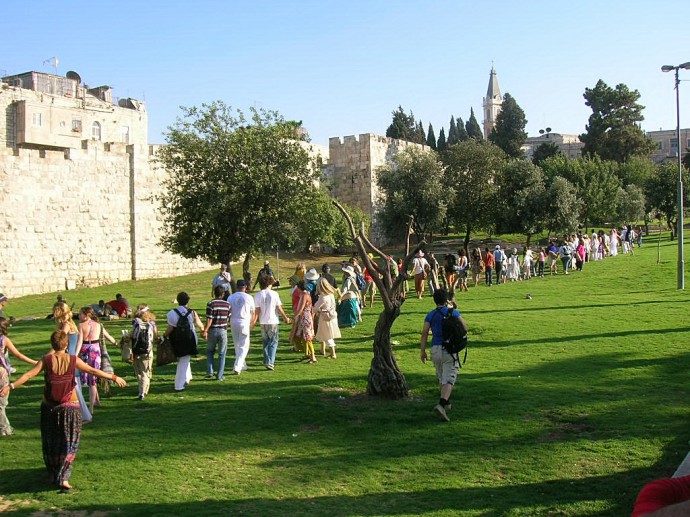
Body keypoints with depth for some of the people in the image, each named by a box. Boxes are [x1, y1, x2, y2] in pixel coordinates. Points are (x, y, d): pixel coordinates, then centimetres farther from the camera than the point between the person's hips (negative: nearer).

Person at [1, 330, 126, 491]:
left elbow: (29, 374, -14)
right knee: (69, 443, 7)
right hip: (70, 406, -1)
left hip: (49, 406, 1)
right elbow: (94, 371, -5)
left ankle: (53, 474, 30)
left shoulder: (46, 360, -7)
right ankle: (63, 478, -4)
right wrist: (114, 378, 3)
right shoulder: (73, 360, -8)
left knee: (50, 442, 18)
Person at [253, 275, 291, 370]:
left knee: (266, 342, 16)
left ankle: (267, 361, 22)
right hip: (273, 321, -2)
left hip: (263, 322, 2)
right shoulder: (274, 294, -6)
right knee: (273, 342, 3)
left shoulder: (258, 295, -2)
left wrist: (254, 321, 4)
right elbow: (279, 308, -4)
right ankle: (270, 362, -10)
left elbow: (257, 310, -4)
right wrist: (285, 317, 7)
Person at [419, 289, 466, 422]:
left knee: (441, 378, 21)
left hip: (435, 350, 3)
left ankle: (446, 403, 33)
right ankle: (441, 405, -27)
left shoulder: (430, 315, 5)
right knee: (449, 379, -8)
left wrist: (422, 351, 0)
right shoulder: (454, 313, 1)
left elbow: (424, 333, -2)